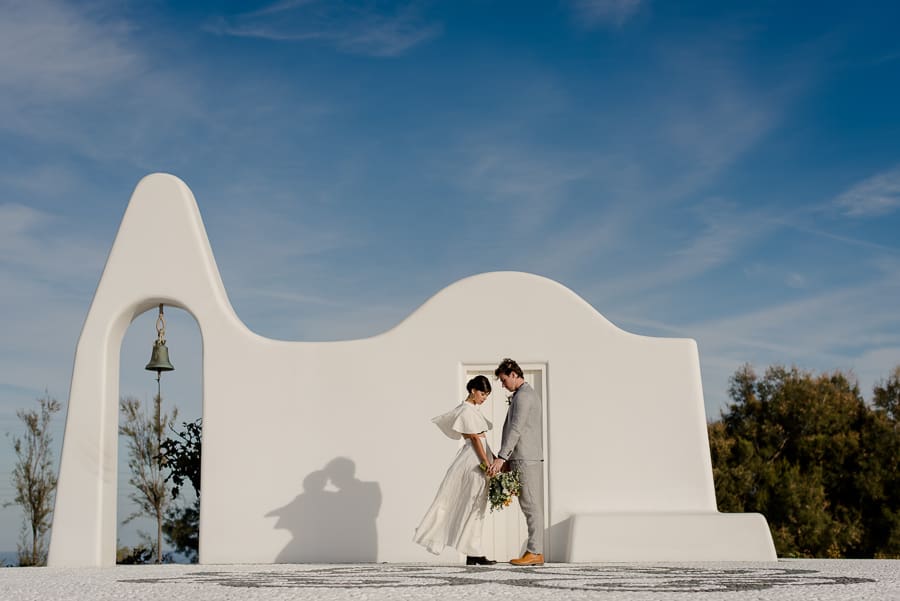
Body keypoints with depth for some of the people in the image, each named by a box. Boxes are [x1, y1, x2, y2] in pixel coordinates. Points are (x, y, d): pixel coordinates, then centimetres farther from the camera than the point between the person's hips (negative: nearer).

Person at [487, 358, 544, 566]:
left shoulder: (523, 396, -11)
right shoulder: (528, 394, 21)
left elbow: (516, 429, -20)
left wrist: (501, 457, -22)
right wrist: (507, 459, 19)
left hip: (525, 459, -10)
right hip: (526, 458, 10)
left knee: (531, 505, -9)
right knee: (531, 506, 8)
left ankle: (534, 552, -9)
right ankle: (535, 551, 9)